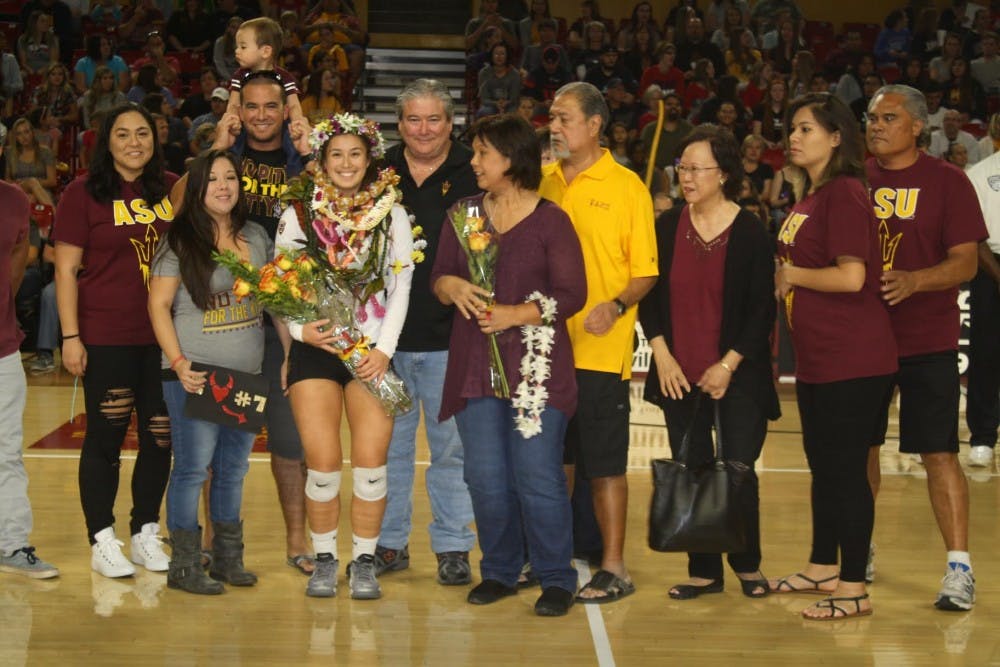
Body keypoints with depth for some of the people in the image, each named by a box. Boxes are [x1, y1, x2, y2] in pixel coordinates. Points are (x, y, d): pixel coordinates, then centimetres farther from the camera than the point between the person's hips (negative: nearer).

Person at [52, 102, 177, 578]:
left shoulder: (173, 189, 7)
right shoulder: (83, 192, -3)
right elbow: (66, 269, -5)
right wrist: (70, 336, -9)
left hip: (165, 334, 4)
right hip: (107, 336, -4)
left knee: (161, 436, 7)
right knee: (105, 437, 3)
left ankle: (146, 534, 23)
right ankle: (102, 542, 14)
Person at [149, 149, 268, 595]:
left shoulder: (256, 236, 10)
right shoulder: (181, 241, -5)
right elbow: (158, 305, -6)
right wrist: (178, 363, -14)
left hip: (248, 374, 5)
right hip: (196, 374, -5)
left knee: (233, 469, 12)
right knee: (193, 468, -3)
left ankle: (228, 558, 23)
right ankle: (184, 566, 6)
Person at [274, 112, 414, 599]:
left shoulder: (391, 214, 7)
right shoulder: (297, 213, 6)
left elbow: (401, 286, 4)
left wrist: (384, 348, -5)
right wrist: (301, 329, -12)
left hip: (372, 350, 0)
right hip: (314, 348, 0)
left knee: (371, 460, -7)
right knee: (323, 460, -6)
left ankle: (364, 561, 7)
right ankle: (324, 560, 11)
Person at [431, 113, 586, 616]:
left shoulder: (550, 220, -2)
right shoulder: (463, 214, 12)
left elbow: (572, 293, -5)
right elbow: (439, 276, 13)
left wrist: (516, 314, -16)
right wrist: (453, 287, -10)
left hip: (536, 366, -4)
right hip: (475, 365, 4)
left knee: (538, 477, -5)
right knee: (485, 477, 6)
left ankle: (556, 579, 9)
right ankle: (499, 572, 22)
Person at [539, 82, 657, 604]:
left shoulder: (626, 187, -2)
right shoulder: (540, 181, 10)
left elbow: (646, 271, -3)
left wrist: (617, 305, -21)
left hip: (599, 349, -4)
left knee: (604, 463, 1)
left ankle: (614, 567, 11)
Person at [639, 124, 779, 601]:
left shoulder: (750, 232, -6)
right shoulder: (666, 227, 4)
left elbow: (763, 310, -4)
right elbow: (649, 296, 8)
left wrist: (729, 365, -10)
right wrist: (662, 355, -4)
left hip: (736, 377, -3)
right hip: (679, 374, 3)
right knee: (691, 473, 6)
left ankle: (747, 564, 21)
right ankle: (703, 571, 17)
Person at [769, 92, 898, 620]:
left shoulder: (844, 193, -14)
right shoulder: (807, 197, 15)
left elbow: (851, 276, -23)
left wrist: (791, 274, -11)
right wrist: (785, 280, 5)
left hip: (852, 360, -10)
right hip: (816, 359, 10)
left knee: (847, 469, -4)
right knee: (823, 464, 18)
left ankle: (854, 589, 4)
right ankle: (822, 568, 31)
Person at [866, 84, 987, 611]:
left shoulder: (947, 182, -3)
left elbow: (965, 262, -9)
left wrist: (913, 281, -25)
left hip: (927, 340, -4)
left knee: (939, 453, -5)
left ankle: (959, 567, 1)